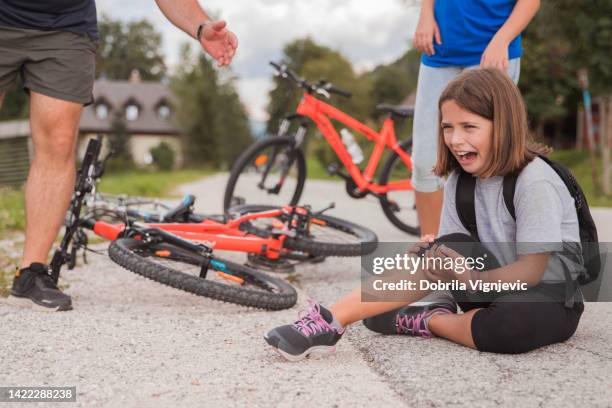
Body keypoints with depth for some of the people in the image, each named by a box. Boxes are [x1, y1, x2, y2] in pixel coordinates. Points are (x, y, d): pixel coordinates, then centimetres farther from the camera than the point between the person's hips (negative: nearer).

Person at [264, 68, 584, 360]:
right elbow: (453, 245, -2)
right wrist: (435, 255, -25)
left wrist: (473, 280, -38)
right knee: (448, 250, -26)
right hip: (493, 288, 5)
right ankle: (330, 321, -30)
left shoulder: (535, 182, -19)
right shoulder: (461, 179, 2)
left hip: (551, 302, -5)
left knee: (514, 326, -40)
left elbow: (531, 269, -23)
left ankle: (427, 321, -14)